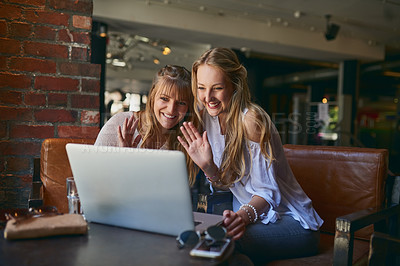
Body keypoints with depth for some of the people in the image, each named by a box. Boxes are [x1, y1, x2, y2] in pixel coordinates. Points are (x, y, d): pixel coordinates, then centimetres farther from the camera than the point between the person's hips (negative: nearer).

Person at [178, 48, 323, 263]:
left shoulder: (251, 119, -21)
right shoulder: (209, 115, 0)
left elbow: (267, 190, -23)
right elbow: (226, 182, 1)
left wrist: (244, 216, -43)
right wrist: (207, 166, -20)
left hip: (290, 221, -6)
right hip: (253, 213, 6)